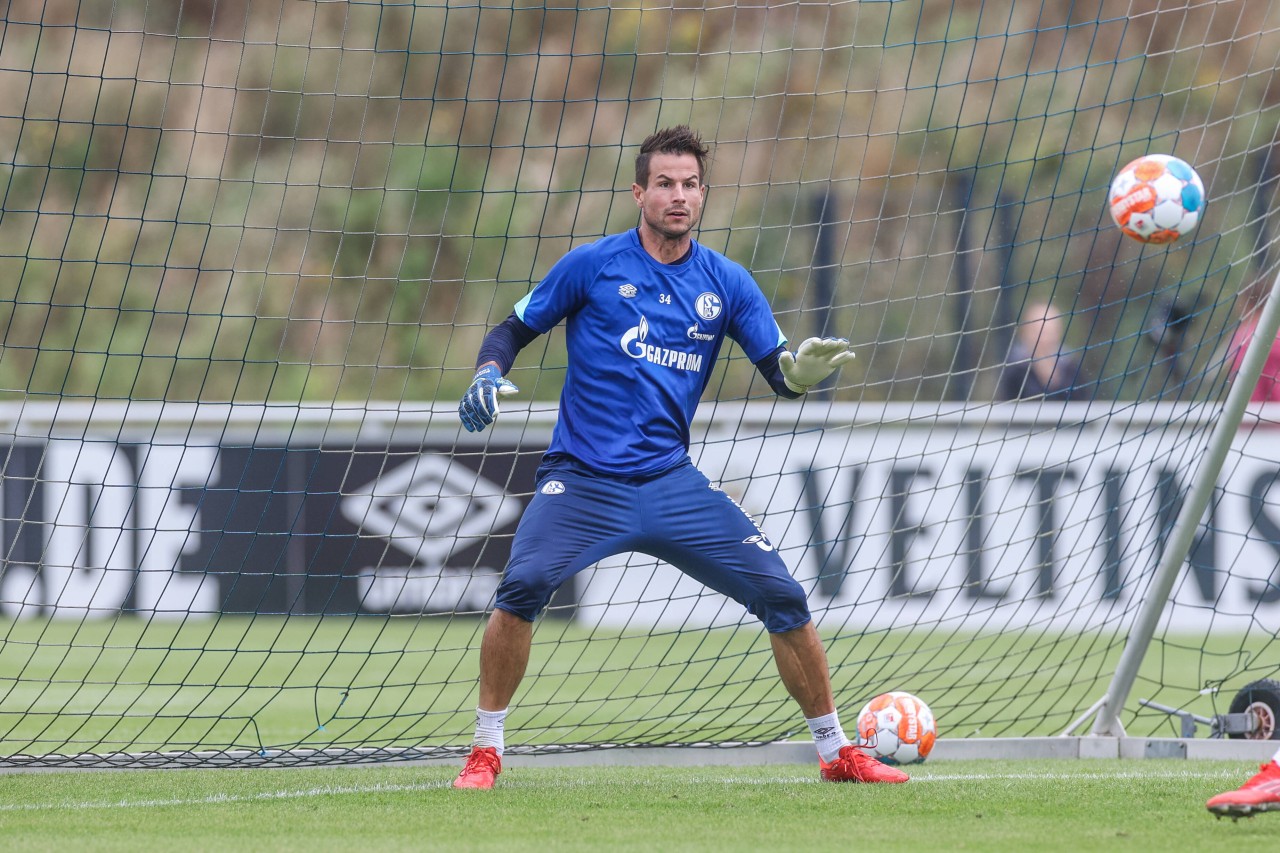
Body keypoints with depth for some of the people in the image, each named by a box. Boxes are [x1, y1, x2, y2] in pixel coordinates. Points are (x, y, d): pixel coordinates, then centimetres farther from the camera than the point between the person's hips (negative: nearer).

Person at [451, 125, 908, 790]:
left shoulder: (726, 283, 7)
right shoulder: (592, 265, 0)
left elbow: (779, 374, 3)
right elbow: (513, 329, 7)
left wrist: (801, 370, -21)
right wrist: (488, 374, -15)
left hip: (671, 481, 3)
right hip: (583, 480, -3)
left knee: (782, 596, -6)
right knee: (523, 585, -29)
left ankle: (837, 753, 10)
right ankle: (484, 752, -12)